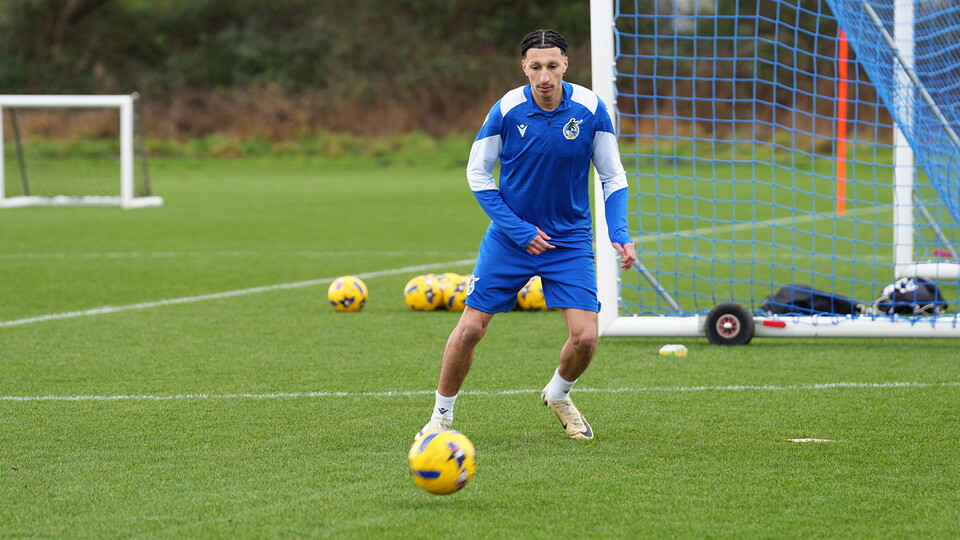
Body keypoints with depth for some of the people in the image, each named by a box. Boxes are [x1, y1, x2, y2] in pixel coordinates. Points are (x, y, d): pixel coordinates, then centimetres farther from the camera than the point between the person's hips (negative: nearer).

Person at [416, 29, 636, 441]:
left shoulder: (590, 109, -11)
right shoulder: (507, 109, -14)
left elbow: (612, 178, 0)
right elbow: (477, 173, -3)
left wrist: (619, 234, -14)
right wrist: (519, 230, -10)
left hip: (570, 241, 1)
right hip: (510, 236, -1)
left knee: (585, 337, -10)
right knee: (470, 329, -5)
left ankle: (557, 395, 23)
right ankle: (442, 415, 17)